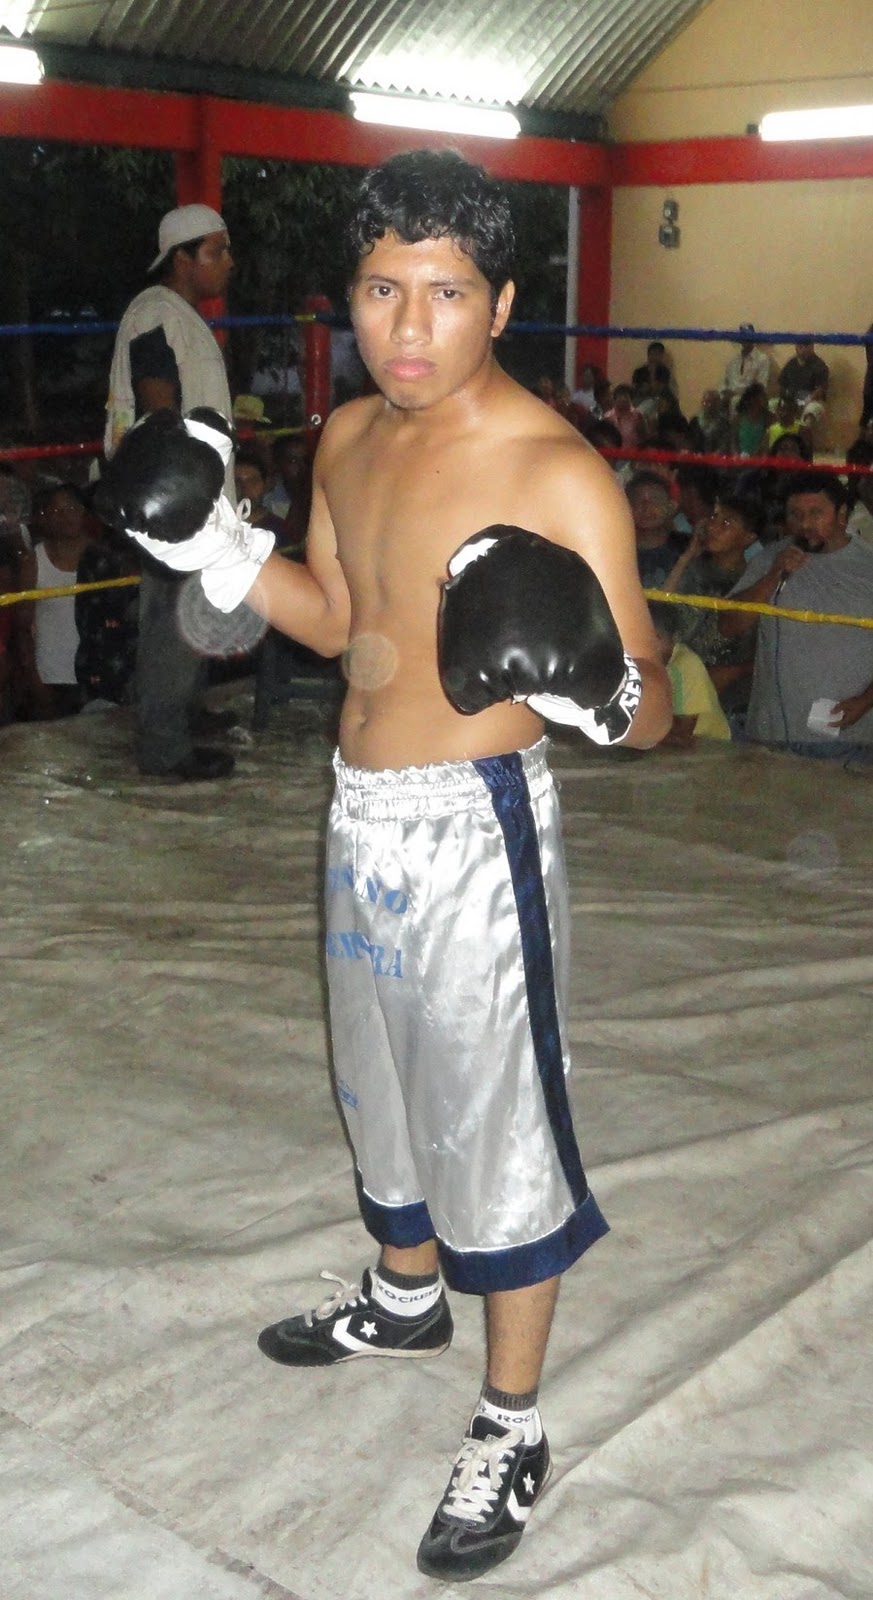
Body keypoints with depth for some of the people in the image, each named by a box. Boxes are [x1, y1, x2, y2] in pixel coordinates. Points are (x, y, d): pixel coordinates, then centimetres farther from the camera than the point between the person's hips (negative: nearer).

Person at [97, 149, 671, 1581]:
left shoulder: (555, 472, -19)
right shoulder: (349, 439, 4)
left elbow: (650, 709, -18)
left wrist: (596, 695, -40)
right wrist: (223, 553, 4)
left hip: (475, 829, -8)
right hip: (362, 815, 8)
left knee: (493, 1114, 3)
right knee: (383, 1077, 24)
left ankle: (511, 1429, 22)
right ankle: (407, 1294, 50)